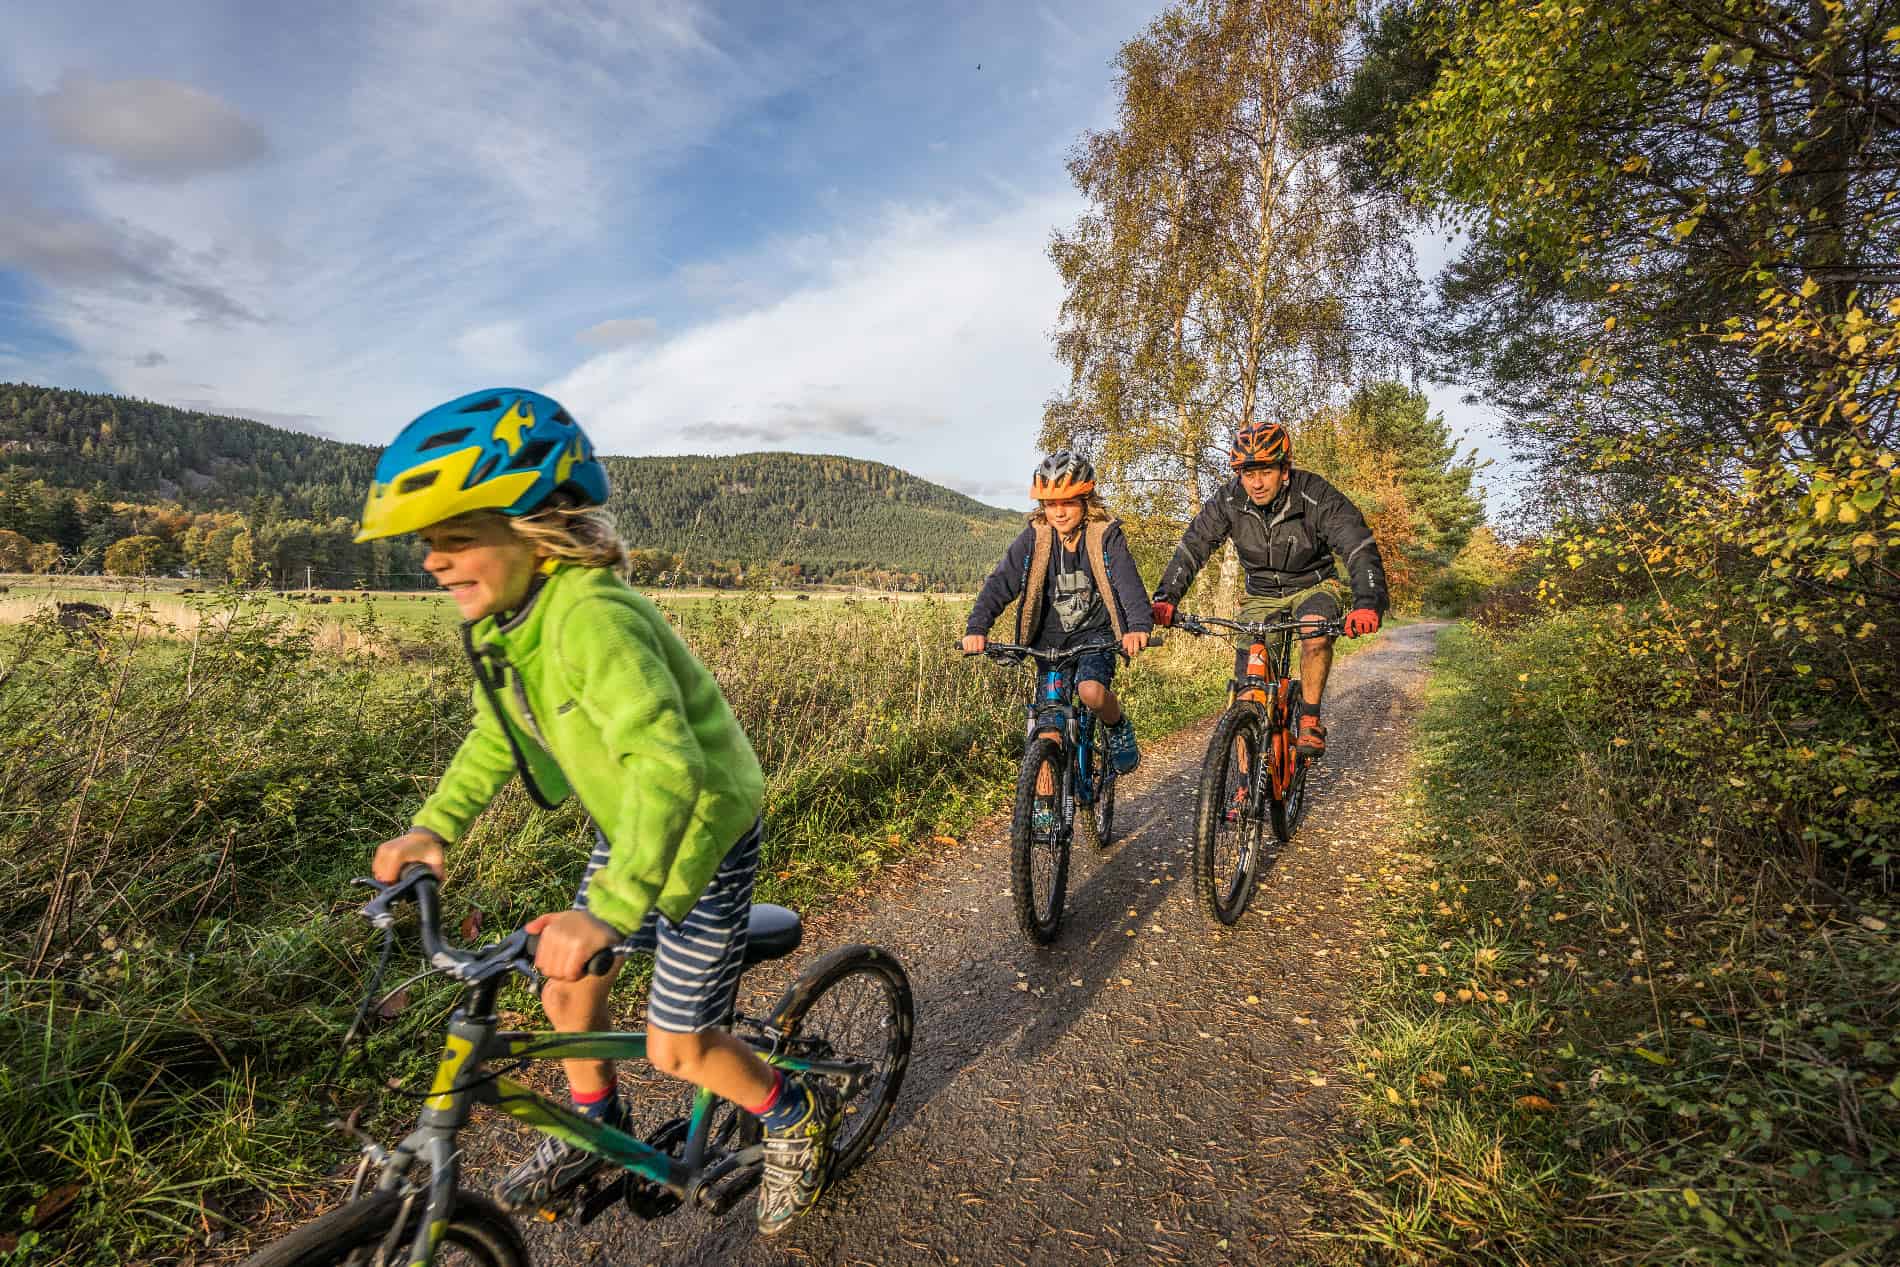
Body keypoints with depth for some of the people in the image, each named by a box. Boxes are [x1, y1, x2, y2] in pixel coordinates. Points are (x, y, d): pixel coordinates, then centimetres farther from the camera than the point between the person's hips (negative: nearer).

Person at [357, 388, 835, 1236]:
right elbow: (497, 735, 9)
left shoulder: (591, 618, -35)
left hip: (702, 833, -8)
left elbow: (669, 767, -43)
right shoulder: (501, 620, -5)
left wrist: (608, 910, -49)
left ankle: (798, 1116, 31)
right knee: (566, 981, 17)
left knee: (675, 1049, 2)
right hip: (627, 828, 8)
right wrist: (432, 827, -3)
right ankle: (593, 1131, 45)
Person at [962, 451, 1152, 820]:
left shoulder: (1105, 534, -9)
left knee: (1091, 691, -33)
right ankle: (1044, 810, 15)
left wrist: (1139, 626, -42)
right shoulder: (1034, 537, -6)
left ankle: (1117, 725, 3)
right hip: (1049, 641, 3)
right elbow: (1000, 583, -16)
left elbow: (1128, 582, -22)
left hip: (1095, 636, -2)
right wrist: (977, 628, -33)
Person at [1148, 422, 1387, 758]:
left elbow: (1360, 547, -34)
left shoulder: (1317, 497, -26)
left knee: (1316, 635, -36)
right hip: (1261, 594, 2)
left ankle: (1309, 720, -12)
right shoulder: (1228, 500, -18)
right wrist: (1165, 599, -35)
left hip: (1312, 585, -2)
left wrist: (1367, 603, -51)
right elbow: (1192, 547, -20)